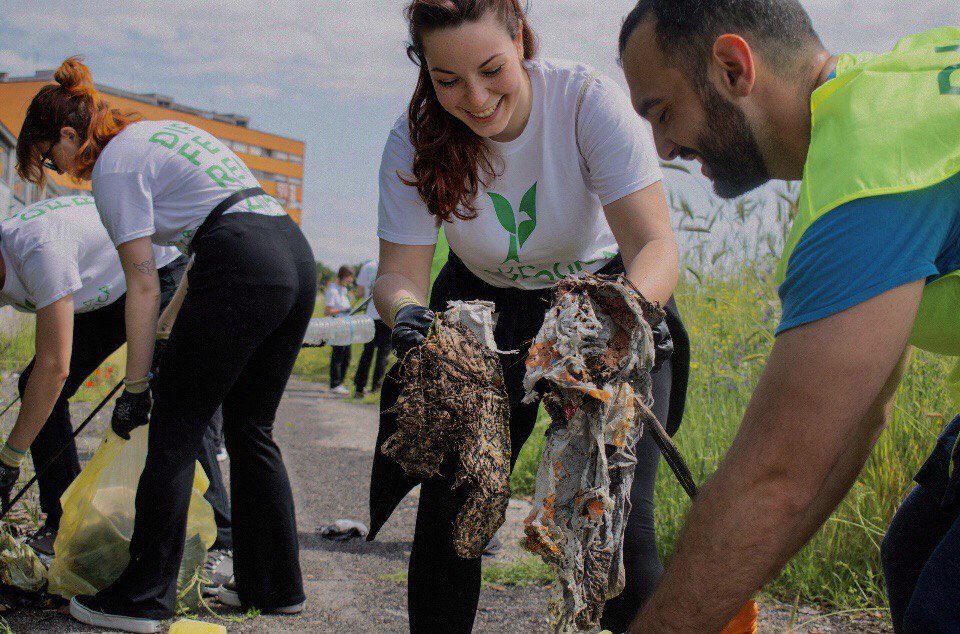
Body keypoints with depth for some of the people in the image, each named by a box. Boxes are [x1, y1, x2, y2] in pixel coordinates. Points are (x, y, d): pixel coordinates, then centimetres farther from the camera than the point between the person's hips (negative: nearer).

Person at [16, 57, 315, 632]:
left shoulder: (114, 166, 0)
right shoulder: (164, 129, 25)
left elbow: (143, 285, -5)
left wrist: (135, 387, -1)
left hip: (243, 271, -9)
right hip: (297, 256, 9)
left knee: (175, 429, 1)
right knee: (251, 430, 15)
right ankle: (275, 586, 21)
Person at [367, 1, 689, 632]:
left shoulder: (590, 101, -25)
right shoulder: (414, 141, -17)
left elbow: (656, 243, -28)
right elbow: (400, 272, -16)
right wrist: (407, 313, -41)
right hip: (484, 307, 2)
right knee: (447, 514, -5)